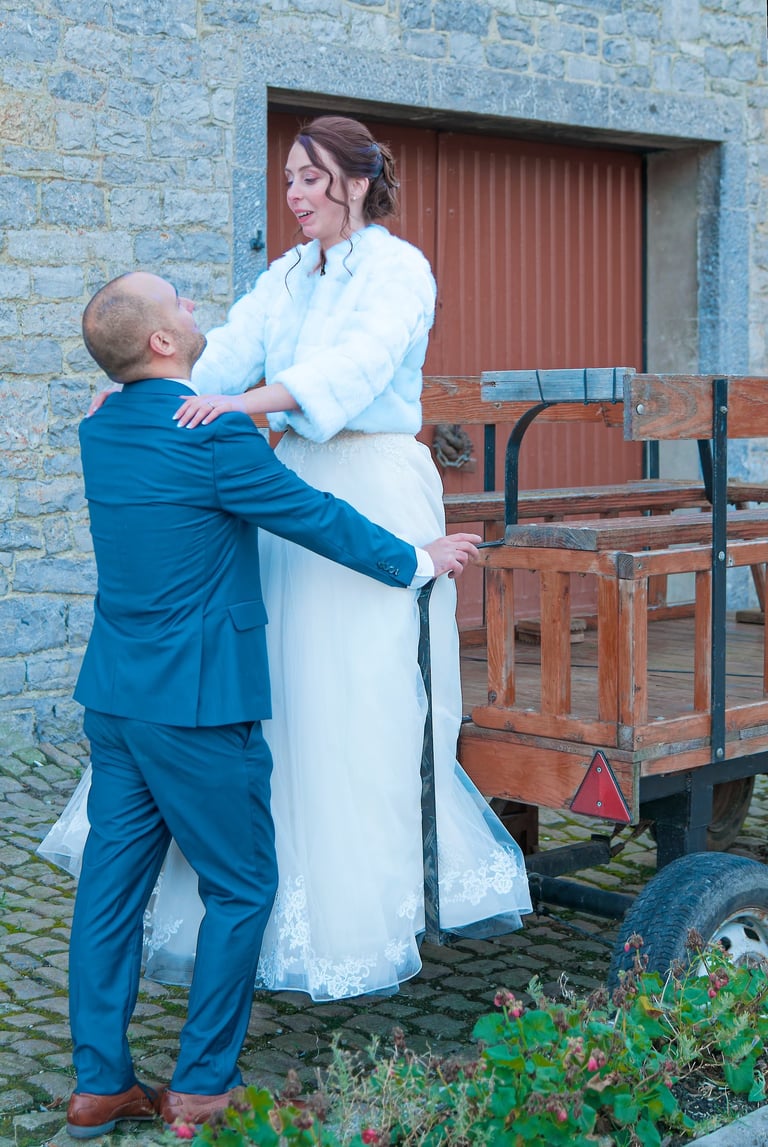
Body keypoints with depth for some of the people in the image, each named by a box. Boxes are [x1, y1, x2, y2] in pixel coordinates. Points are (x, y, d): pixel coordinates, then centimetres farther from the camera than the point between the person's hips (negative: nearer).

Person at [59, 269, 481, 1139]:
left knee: (112, 879, 11)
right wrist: (418, 562, 7)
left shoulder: (101, 430, 7)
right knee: (241, 887, 5)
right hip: (197, 703, -8)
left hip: (114, 697, 8)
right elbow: (317, 519, -8)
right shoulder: (216, 435, -17)